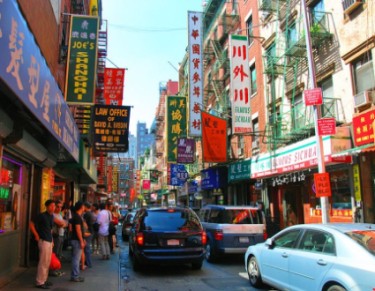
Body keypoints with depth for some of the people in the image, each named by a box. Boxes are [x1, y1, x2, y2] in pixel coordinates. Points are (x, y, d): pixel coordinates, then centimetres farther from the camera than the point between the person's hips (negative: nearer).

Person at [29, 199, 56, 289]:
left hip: (49, 241, 8)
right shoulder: (42, 216, -14)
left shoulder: (52, 216, 9)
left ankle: (44, 280, 26)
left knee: (47, 262, 14)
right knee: (43, 262, -4)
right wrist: (36, 236, -11)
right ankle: (39, 282, 5)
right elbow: (31, 224, -13)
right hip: (44, 241, -8)